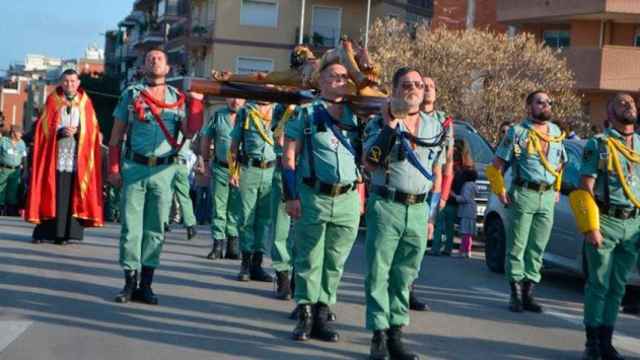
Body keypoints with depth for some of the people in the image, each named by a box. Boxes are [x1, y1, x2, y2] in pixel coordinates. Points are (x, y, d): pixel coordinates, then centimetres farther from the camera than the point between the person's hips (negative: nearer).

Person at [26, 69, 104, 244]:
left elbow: (92, 129, 9)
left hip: (77, 156, 1)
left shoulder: (85, 103, 11)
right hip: (54, 154, -1)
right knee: (52, 192, -5)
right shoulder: (52, 100, 10)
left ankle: (64, 233, -3)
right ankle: (43, 231, -1)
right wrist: (60, 131, -12)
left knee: (72, 194, -5)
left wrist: (77, 131, -9)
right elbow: (45, 126, 4)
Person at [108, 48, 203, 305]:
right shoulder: (131, 94, 6)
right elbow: (116, 135, 7)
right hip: (134, 168, -1)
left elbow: (189, 132, 0)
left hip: (164, 170, 1)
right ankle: (130, 282, 8)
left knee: (156, 228, 5)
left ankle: (146, 284, 13)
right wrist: (113, 168, 1)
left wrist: (196, 101, -5)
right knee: (131, 226, 0)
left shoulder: (178, 98, 9)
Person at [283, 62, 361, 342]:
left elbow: (366, 156, 19)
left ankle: (322, 316, 14)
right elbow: (289, 157, -1)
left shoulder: (356, 116, 11)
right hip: (313, 196, -3)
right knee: (309, 259, 1)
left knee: (335, 262, 6)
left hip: (347, 198, 3)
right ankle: (305, 316, 9)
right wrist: (291, 196, -7)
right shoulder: (306, 114, 1)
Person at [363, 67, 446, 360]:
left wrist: (432, 214, 14)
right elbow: (369, 163, -14)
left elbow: (438, 173, 18)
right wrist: (390, 125, -16)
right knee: (378, 273, -3)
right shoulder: (380, 123, 0)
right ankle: (379, 335, 2)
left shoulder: (436, 126, 13)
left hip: (418, 209, 4)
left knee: (405, 275, 8)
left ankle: (396, 333, 15)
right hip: (386, 205, -4)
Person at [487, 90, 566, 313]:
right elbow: (497, 165, -3)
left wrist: (557, 188, 16)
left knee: (538, 248, 8)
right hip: (524, 194, -5)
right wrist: (500, 190, -9)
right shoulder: (518, 132, -3)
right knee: (517, 246, -2)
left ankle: (528, 293, 16)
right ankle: (516, 295, 6)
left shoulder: (556, 132, 12)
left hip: (547, 197, 5)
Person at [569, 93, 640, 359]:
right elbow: (585, 190, -6)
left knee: (617, 287, 8)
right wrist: (590, 228, -14)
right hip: (605, 222, -4)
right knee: (598, 285, 1)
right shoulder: (598, 145, -2)